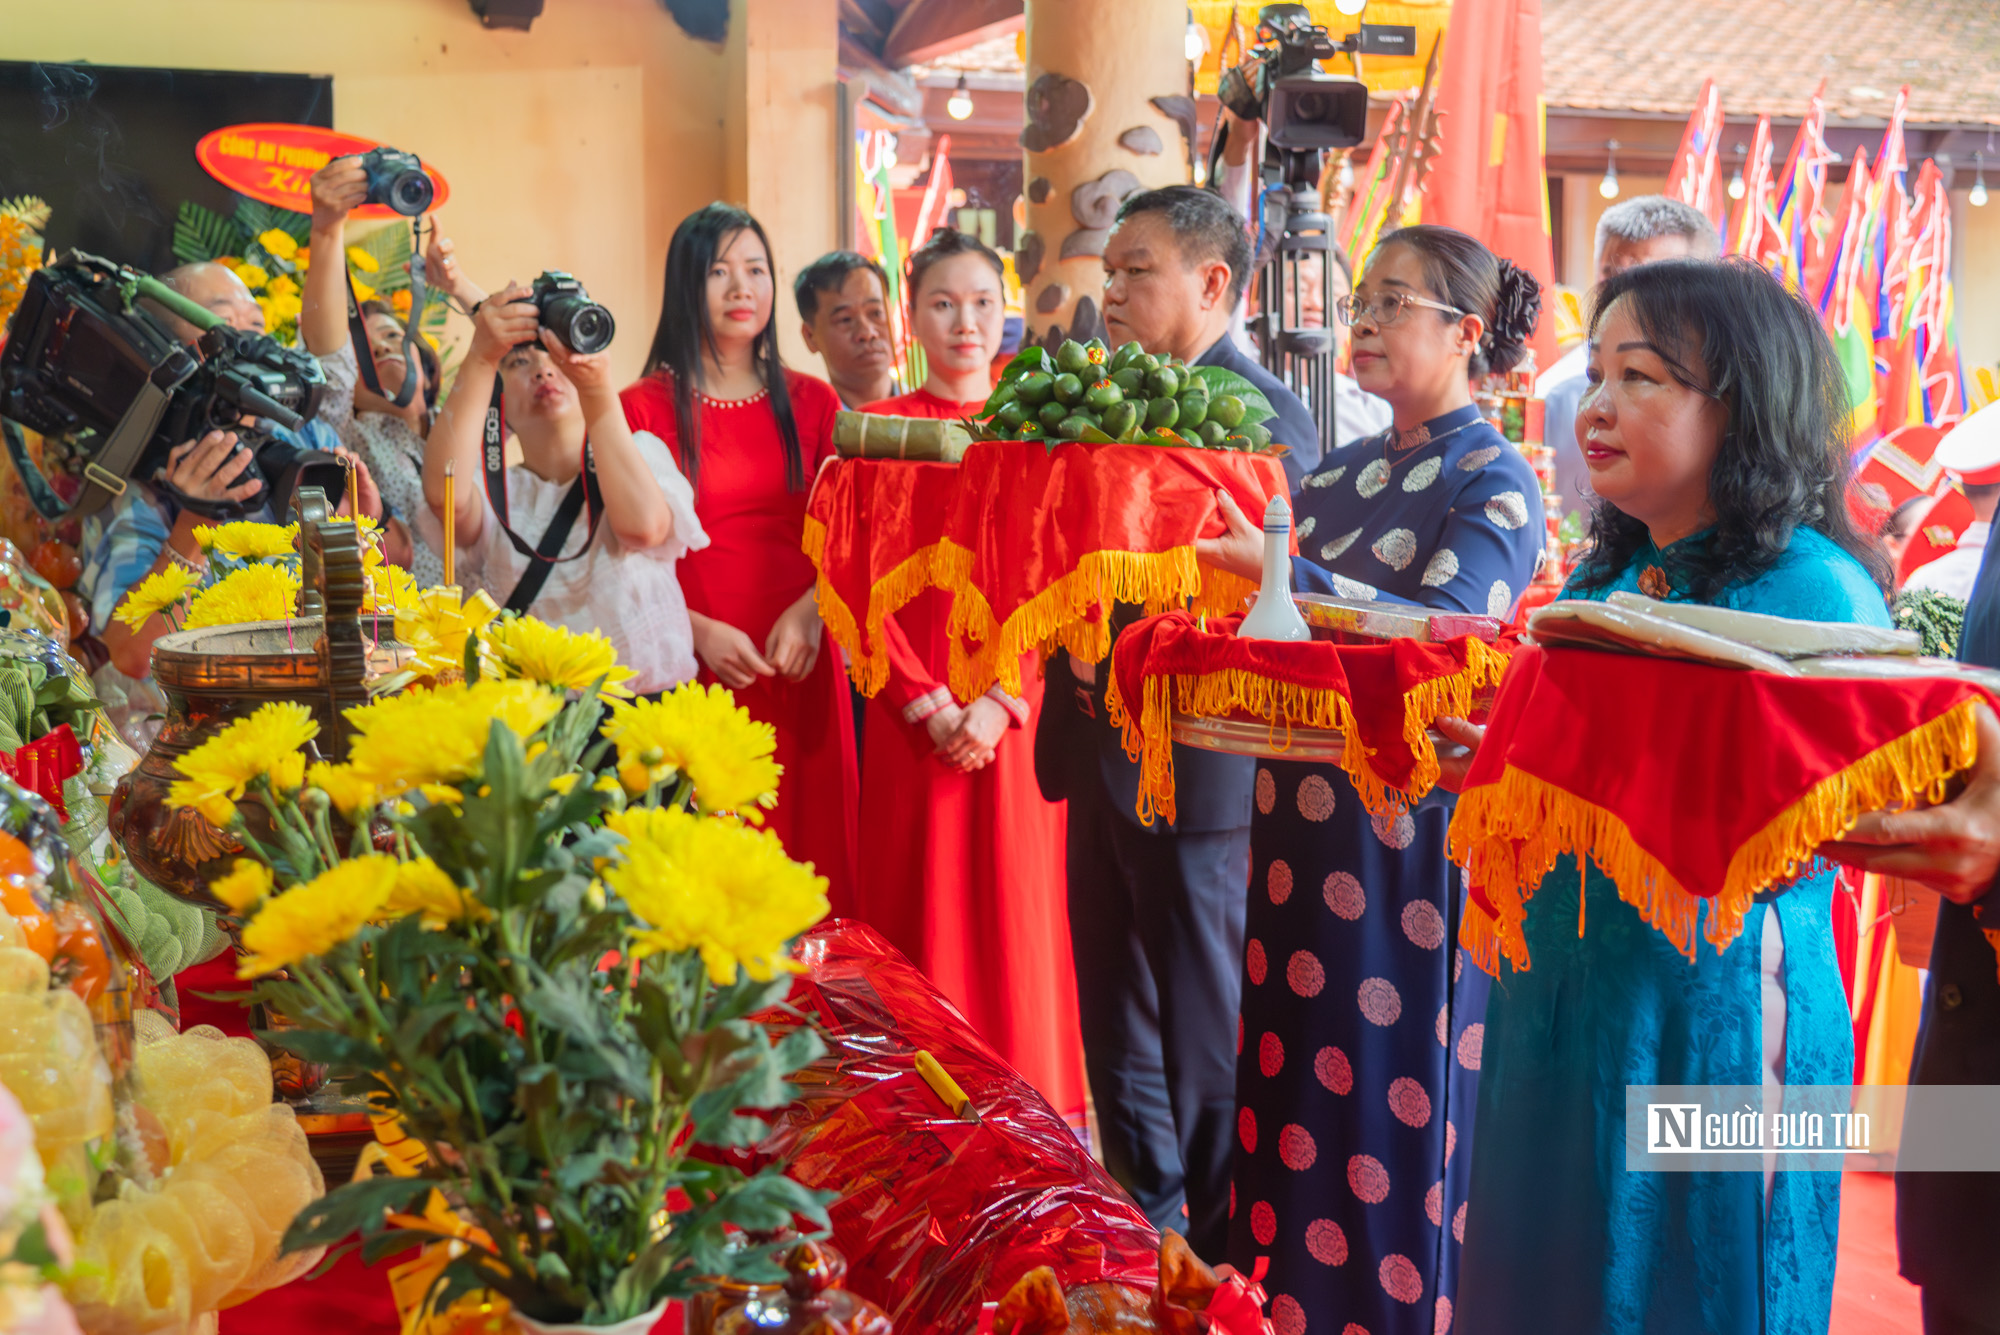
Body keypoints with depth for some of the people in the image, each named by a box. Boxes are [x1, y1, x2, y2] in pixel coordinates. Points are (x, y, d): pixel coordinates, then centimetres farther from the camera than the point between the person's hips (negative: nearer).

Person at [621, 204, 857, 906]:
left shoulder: (811, 402, 13)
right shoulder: (639, 409, 3)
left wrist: (809, 609, -8)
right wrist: (698, 631, -13)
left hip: (800, 669, 3)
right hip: (693, 670, -3)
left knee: (811, 845, 3)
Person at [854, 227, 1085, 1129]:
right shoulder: (878, 431, 5)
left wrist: (1003, 700, -10)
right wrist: (931, 705, -10)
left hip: (1020, 711, 1)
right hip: (914, 718, -1)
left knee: (1019, 910, 3)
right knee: (921, 910, 3)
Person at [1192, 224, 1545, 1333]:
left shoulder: (1493, 481, -6)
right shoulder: (1342, 474, 14)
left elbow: (1446, 632, -23)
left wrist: (1280, 573, -33)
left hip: (1414, 822, -7)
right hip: (1305, 814, 7)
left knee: (1399, 1094, 2)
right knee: (1294, 1065, 14)